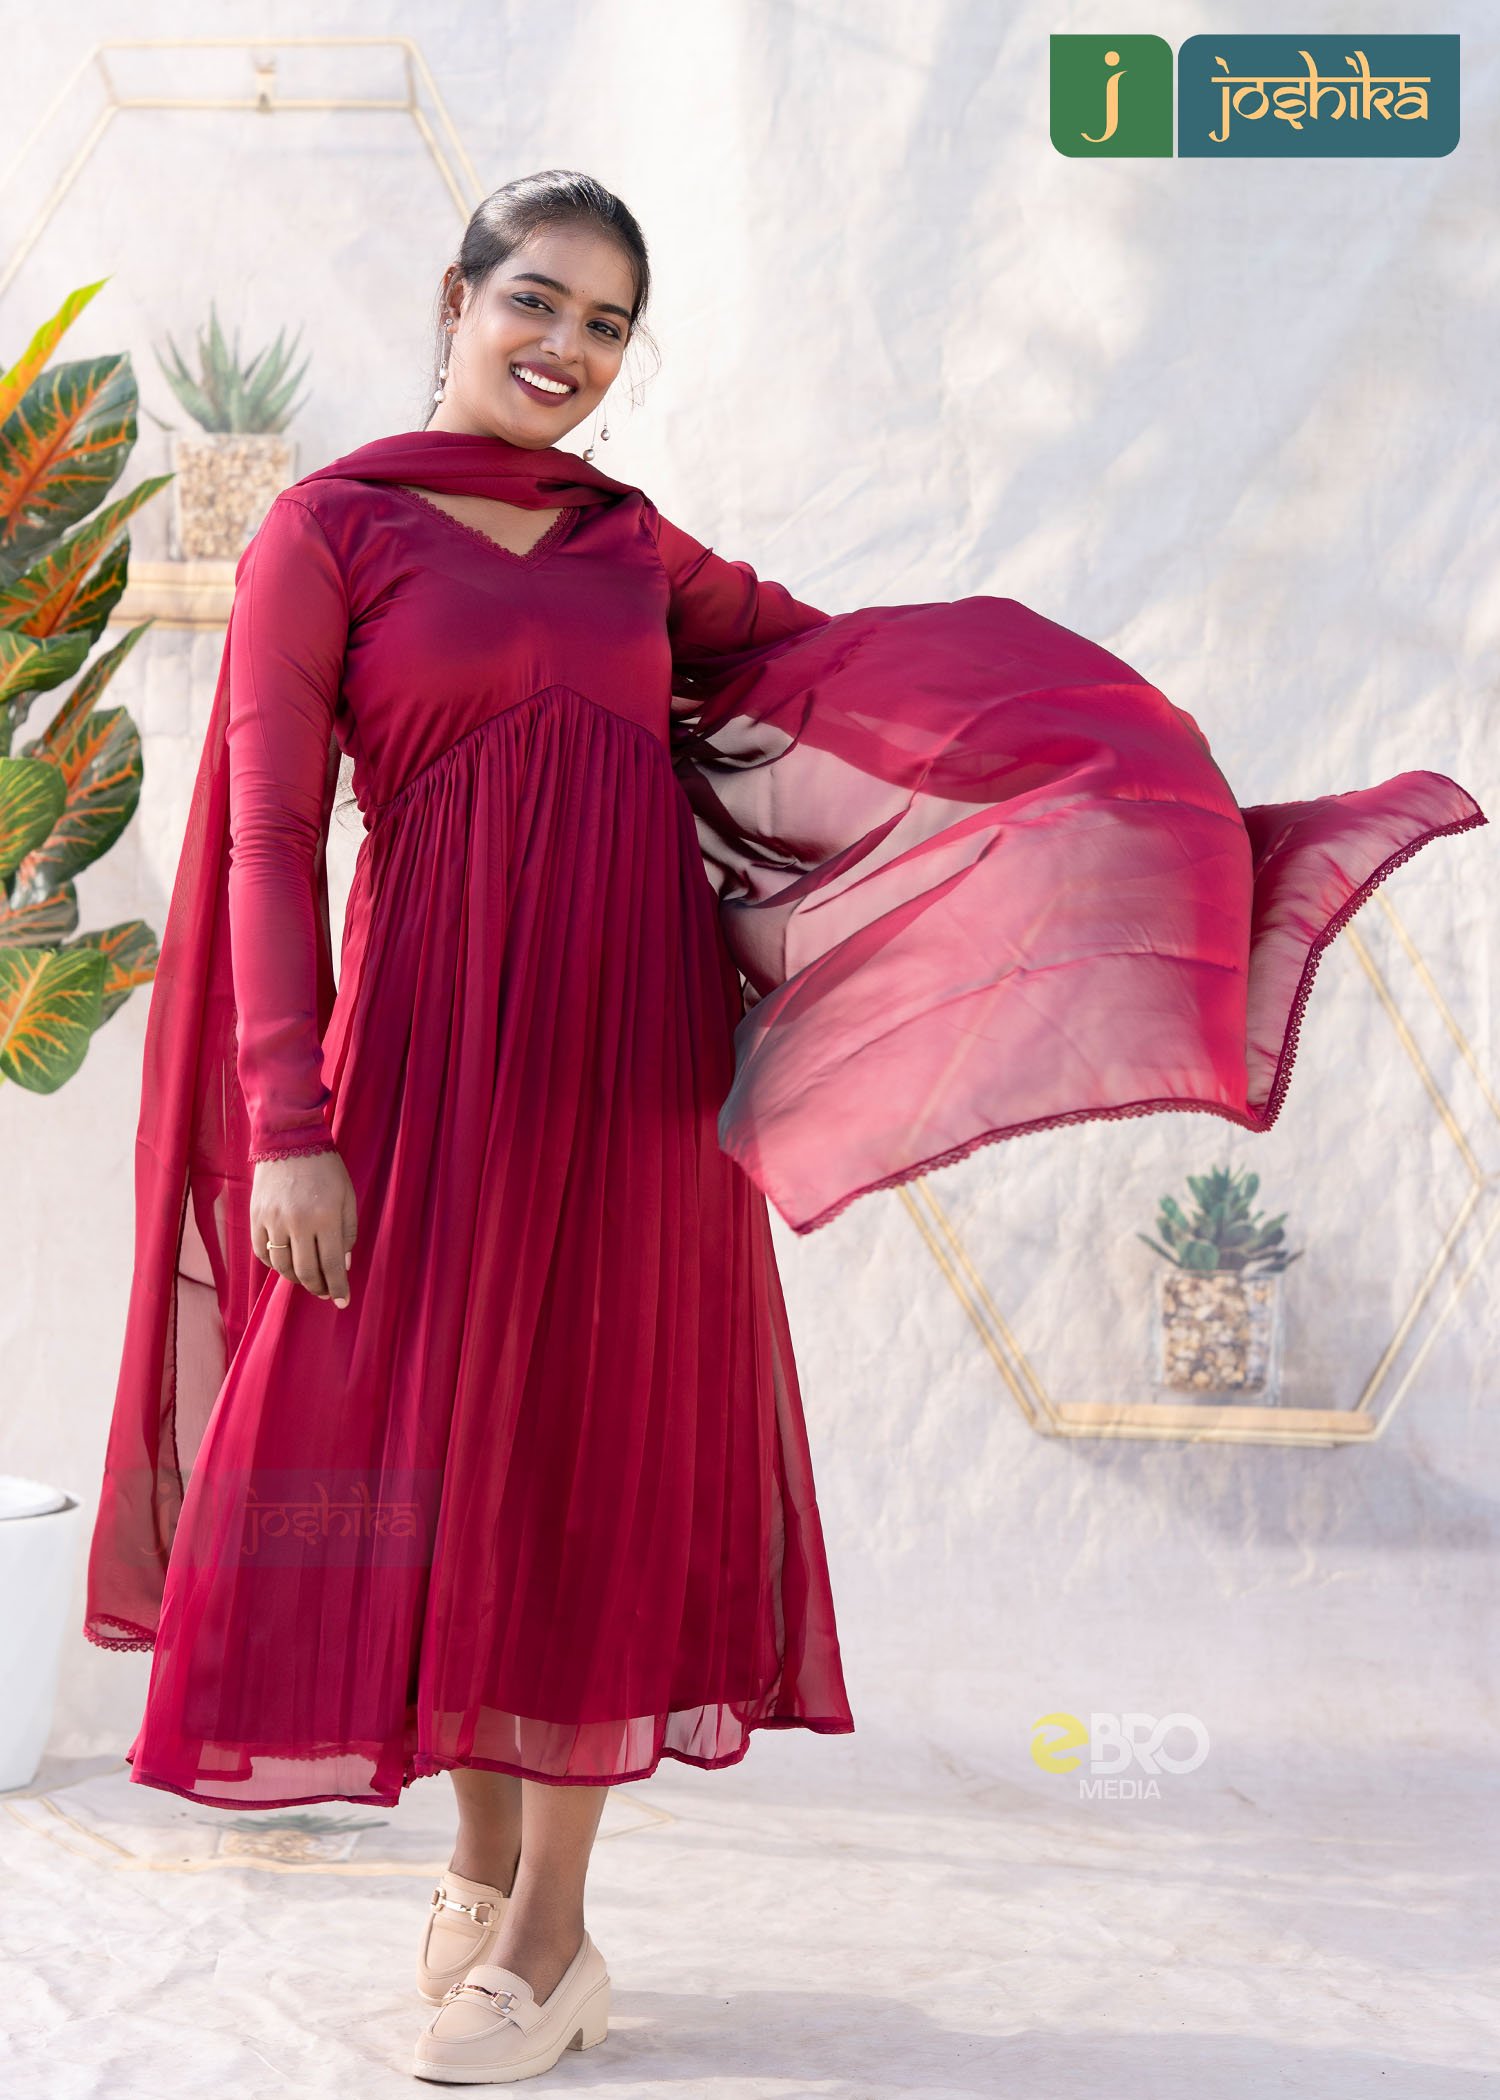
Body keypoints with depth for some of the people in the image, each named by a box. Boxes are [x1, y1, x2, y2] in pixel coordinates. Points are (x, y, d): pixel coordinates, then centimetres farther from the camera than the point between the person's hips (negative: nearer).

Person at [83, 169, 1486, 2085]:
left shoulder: (628, 541, 14)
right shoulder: (326, 529, 2)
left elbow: (838, 652, 23)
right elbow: (267, 835, -4)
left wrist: (1119, 756, 17)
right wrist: (290, 1125, -11)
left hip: (635, 1040, 3)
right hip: (432, 1034, -3)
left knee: (591, 1445, 4)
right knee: (430, 1441, 4)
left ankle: (548, 1930, 15)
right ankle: (484, 1861, 26)